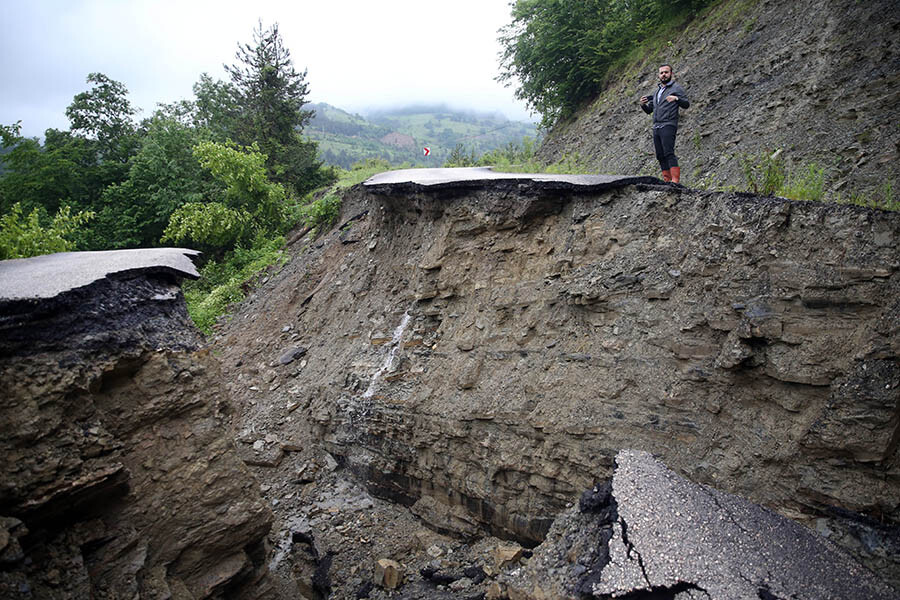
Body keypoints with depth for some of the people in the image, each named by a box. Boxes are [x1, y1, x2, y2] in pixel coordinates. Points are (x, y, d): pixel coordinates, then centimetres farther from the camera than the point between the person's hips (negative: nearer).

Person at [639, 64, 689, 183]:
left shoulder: (676, 88, 4)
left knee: (669, 153, -19)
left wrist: (676, 99, -25)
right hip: (656, 127, 7)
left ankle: (675, 180, -23)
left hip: (668, 126, -7)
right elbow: (649, 110, 24)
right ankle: (667, 180, 9)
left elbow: (687, 104, -7)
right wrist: (643, 104, 3)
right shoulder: (657, 91, 25)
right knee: (660, 156, 5)